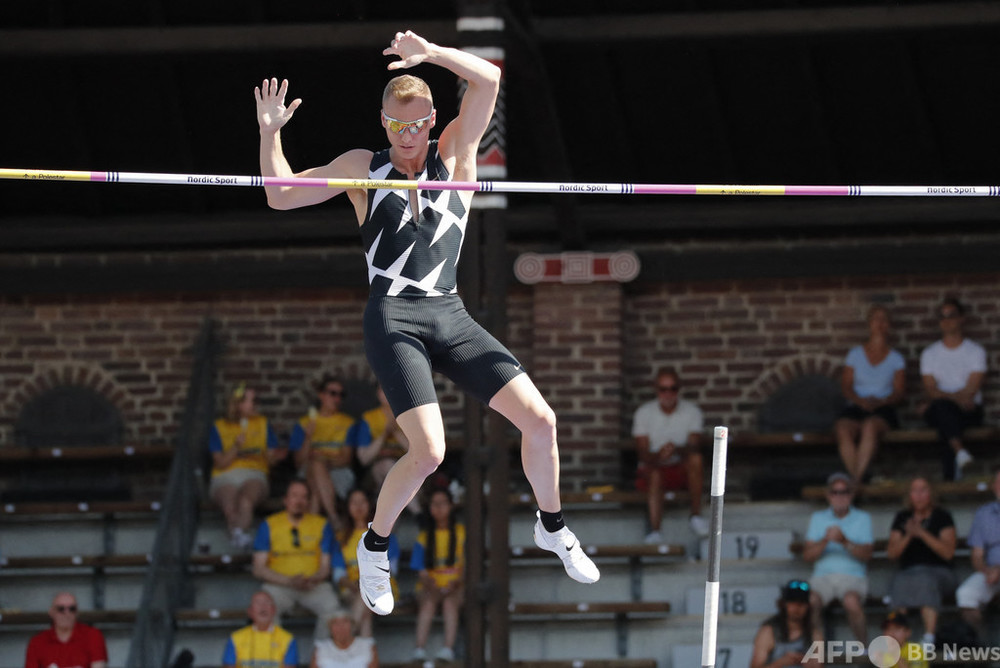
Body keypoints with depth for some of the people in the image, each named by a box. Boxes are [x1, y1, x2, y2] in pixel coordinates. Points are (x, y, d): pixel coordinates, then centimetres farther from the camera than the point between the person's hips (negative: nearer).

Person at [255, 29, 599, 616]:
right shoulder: (362, 169, 8)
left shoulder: (456, 154, 9)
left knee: (540, 420, -5)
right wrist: (270, 133, -2)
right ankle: (375, 548, 5)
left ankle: (553, 528, 21)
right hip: (394, 320, -3)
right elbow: (282, 196, 10)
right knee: (428, 453, -20)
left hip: (452, 318, 3)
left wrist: (431, 54, -16)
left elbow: (489, 80, -4)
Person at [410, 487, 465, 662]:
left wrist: (456, 583, -18)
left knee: (450, 601, -34)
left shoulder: (462, 533, 8)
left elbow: (467, 566, 2)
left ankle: (448, 648, -48)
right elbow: (421, 571, 5)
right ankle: (420, 649, -46)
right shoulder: (424, 537, 12)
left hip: (455, 587, -1)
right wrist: (430, 585, -17)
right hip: (430, 587, 1)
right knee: (429, 601, -33)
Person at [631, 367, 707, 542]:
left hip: (683, 468, 1)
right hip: (654, 466, -1)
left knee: (695, 459, -33)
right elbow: (642, 452, -8)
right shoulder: (644, 413, -1)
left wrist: (676, 449, -35)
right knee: (654, 475, -36)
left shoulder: (691, 411, 0)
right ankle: (655, 532, -47)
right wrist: (657, 456, -32)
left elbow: (694, 447, -11)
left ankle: (696, 514, -24)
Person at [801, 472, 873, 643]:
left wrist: (845, 542, -20)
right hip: (823, 576, 1)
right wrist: (825, 541, -14)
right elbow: (807, 555, 5)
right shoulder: (818, 518, 15)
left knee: (851, 602, -37)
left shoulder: (862, 518, 10)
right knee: (811, 602, -33)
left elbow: (866, 554, -3)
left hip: (853, 576, -1)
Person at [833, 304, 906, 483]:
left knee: (869, 426, -38)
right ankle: (855, 478, -41)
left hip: (883, 409, -1)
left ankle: (858, 477, -44)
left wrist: (880, 401, -14)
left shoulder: (896, 359, 15)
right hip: (856, 407, 1)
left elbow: (899, 392, 7)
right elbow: (845, 386, 8)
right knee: (842, 429, -35)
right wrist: (860, 401, -12)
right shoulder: (855, 354, 16)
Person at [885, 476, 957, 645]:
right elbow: (892, 553, 9)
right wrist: (908, 536, -9)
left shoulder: (942, 517, 6)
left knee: (926, 580, -38)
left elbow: (948, 553, -6)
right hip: (908, 572, 2)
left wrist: (922, 533, -15)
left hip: (939, 572, -2)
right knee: (899, 583, -34)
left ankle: (929, 638, -50)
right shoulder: (902, 518, 16)